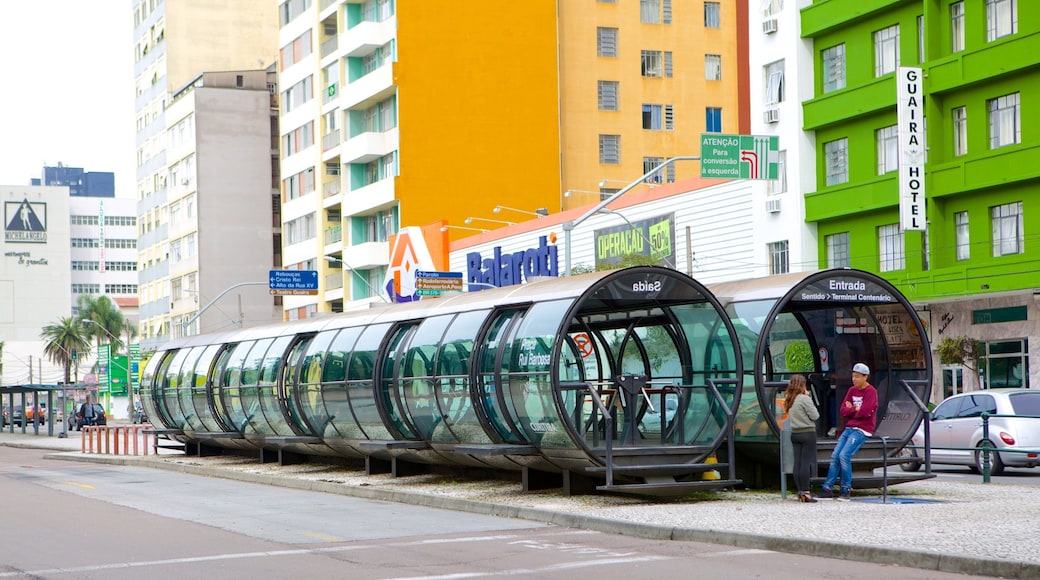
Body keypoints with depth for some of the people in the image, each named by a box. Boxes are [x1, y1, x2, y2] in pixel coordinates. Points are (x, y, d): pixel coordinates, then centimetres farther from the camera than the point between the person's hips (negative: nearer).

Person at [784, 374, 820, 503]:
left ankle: (800, 492, 9)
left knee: (797, 462, 6)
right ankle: (805, 492, -7)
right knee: (806, 462, -6)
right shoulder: (804, 399, -13)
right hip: (808, 433, -7)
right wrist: (810, 400, 0)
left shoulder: (789, 400, 9)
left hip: (795, 433, 7)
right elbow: (815, 415, -10)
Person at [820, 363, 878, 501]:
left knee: (844, 455, -20)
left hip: (862, 430, -8)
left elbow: (864, 412, -18)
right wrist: (855, 409, -8)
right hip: (849, 428, 8)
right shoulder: (852, 390, 13)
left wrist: (851, 409, -2)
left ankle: (846, 489, -10)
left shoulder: (871, 391, -8)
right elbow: (842, 410, 8)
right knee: (835, 456, -2)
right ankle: (828, 488, 1)